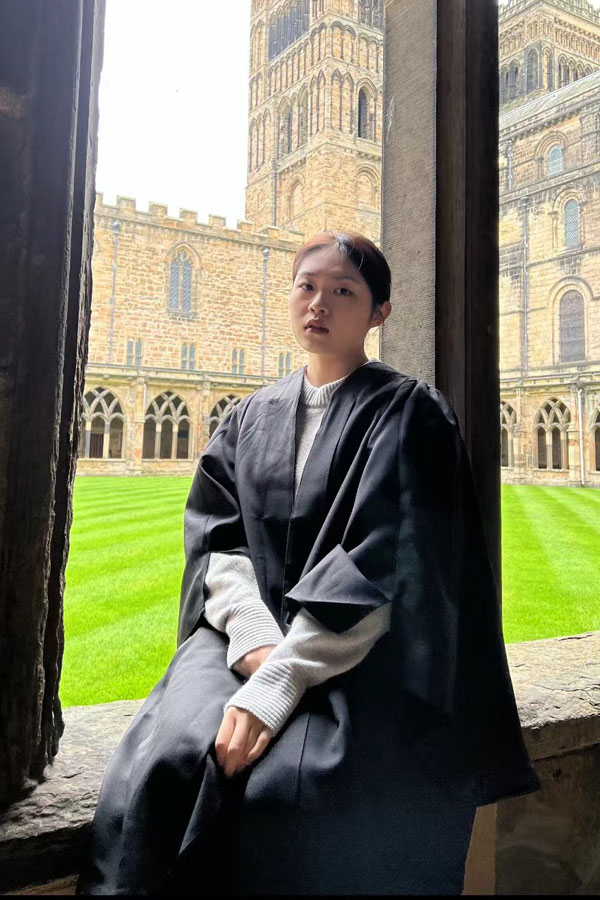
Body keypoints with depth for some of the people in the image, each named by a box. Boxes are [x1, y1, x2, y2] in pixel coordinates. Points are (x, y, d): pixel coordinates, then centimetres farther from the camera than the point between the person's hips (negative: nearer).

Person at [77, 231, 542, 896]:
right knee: (164, 762, -25)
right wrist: (252, 635, -15)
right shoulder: (250, 418, 14)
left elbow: (382, 564, -13)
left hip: (366, 652, -3)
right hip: (250, 634, 4)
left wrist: (276, 685, -21)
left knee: (297, 785, -31)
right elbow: (214, 535, 5)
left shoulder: (410, 414, -1)